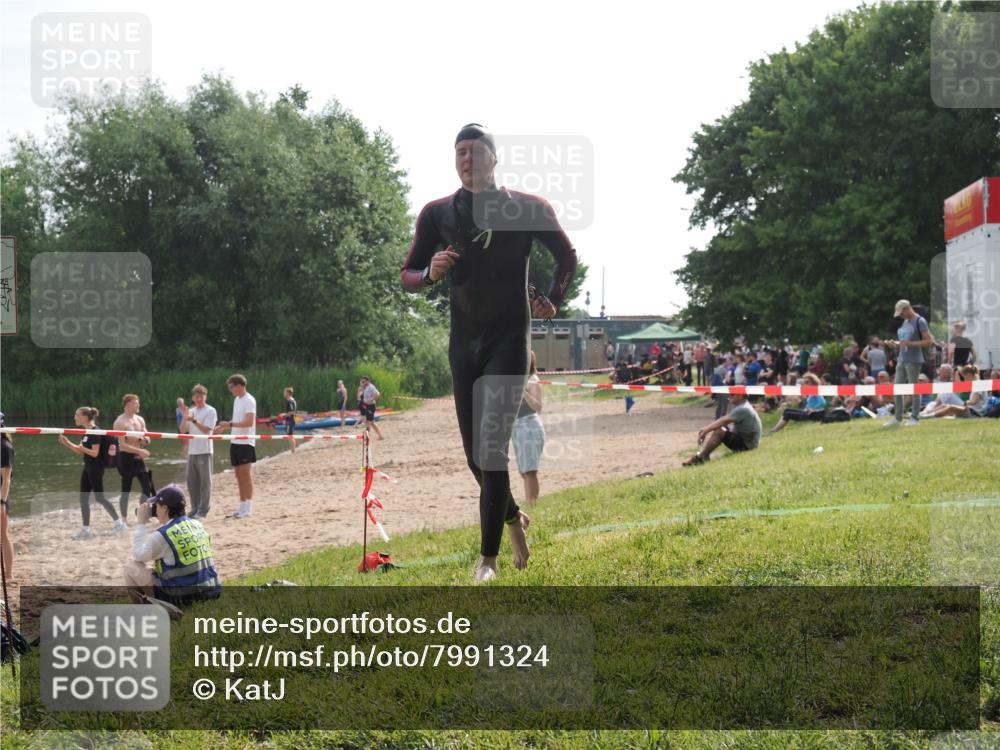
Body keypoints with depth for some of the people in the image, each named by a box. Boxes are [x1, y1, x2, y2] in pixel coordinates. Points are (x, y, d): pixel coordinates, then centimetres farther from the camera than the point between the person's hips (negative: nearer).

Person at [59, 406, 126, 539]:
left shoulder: (95, 432, -16)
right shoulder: (87, 432, 11)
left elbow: (95, 453, -20)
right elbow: (80, 451, 16)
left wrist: (82, 447, -24)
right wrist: (67, 443, 7)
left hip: (96, 469, -9)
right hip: (88, 468, 9)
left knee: (99, 498, -4)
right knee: (83, 498, 6)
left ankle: (119, 522, 8)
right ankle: (86, 529, 9)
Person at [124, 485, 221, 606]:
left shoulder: (163, 535, -14)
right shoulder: (198, 525, 6)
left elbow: (138, 555, -2)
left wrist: (141, 523, 5)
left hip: (181, 596, -7)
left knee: (131, 567, 6)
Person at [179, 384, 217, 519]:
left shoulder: (210, 411, -3)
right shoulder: (190, 412, 15)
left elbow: (206, 429, -12)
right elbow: (183, 431, 9)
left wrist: (194, 420, -21)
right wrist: (185, 418, -6)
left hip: (204, 451, -6)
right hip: (192, 451, 6)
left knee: (205, 481, -3)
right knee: (192, 481, 9)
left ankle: (203, 510, 1)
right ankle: (195, 509, 17)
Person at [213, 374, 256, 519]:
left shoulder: (249, 400, -12)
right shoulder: (237, 400, 16)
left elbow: (249, 422, -21)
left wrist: (229, 424, -24)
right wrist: (223, 427, 13)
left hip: (246, 442, -9)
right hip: (235, 442, 9)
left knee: (246, 474, -7)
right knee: (239, 474, 10)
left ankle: (248, 509, -4)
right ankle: (242, 507, 16)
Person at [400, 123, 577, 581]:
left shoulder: (528, 209, -1)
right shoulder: (438, 213, 5)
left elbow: (567, 255, 14)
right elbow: (407, 275, 6)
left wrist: (553, 301, 2)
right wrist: (431, 273, -16)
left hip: (509, 339, -4)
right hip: (464, 341, 4)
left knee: (491, 445, -15)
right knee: (475, 453, 9)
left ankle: (488, 557, -12)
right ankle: (513, 518, 36)